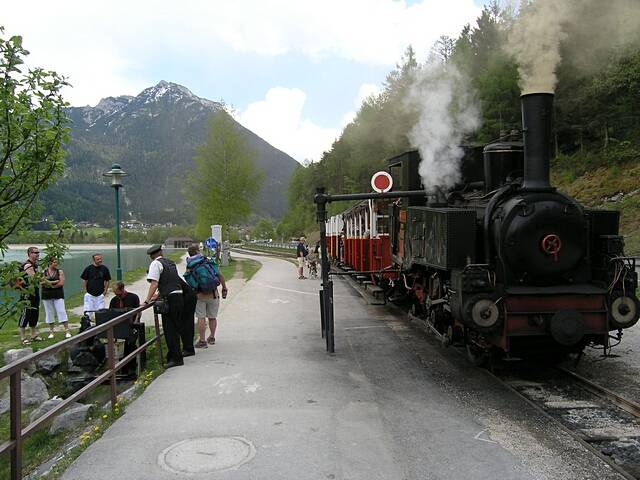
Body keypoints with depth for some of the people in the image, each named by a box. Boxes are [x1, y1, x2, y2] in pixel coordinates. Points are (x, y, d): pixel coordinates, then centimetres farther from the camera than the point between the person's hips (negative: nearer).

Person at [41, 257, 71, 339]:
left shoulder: (60, 271, 4)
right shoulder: (44, 272, 6)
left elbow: (61, 283, -5)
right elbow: (43, 283, -3)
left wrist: (52, 286, -11)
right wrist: (56, 281, -13)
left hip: (58, 295, -1)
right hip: (47, 295, 2)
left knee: (62, 312, -7)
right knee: (49, 313, 6)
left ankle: (67, 331, -7)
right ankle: (51, 332, 15)